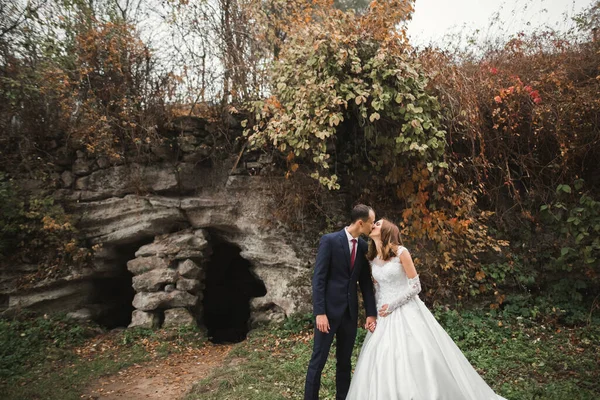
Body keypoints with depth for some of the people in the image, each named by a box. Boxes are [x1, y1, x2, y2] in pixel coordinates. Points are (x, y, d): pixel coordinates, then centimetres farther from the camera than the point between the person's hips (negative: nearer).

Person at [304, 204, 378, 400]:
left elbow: (366, 281, 8)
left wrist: (371, 312, 1)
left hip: (350, 311, 6)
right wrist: (320, 312, -18)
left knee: (345, 361, 15)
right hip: (329, 309, -5)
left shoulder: (363, 246, 6)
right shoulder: (329, 240, -12)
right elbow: (318, 278, -14)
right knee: (318, 360, 3)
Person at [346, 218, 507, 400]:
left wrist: (392, 305, -12)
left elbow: (416, 286, -10)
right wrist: (376, 310, 5)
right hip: (384, 316, 5)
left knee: (417, 358, -2)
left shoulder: (401, 252, -10)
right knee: (382, 362, 4)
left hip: (406, 312, -5)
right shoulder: (372, 258, 7)